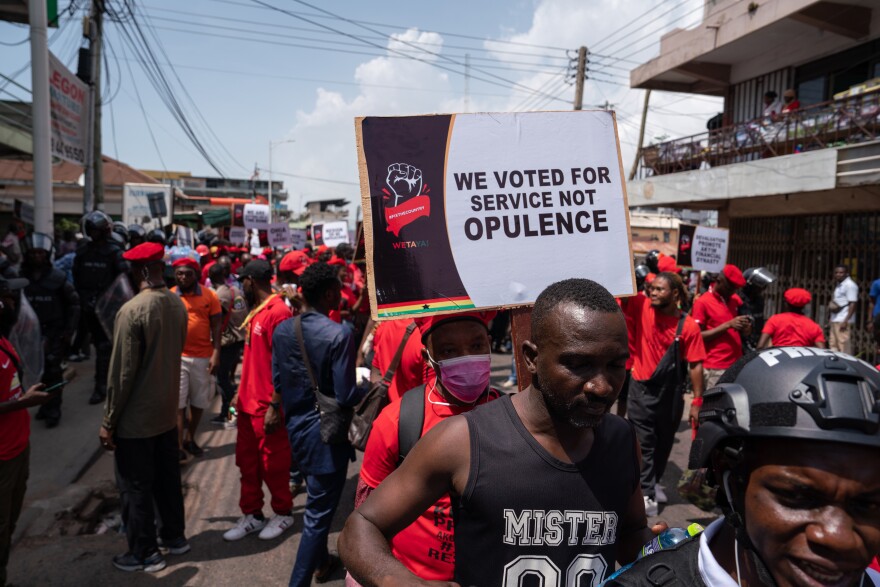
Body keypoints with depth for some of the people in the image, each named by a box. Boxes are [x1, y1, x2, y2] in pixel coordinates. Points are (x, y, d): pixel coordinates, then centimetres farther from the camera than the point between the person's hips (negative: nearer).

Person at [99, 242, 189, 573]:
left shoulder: (131, 311, -22)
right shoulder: (178, 305, -1)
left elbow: (121, 372, -19)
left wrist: (109, 421, -10)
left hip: (135, 419, -7)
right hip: (167, 411, 7)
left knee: (135, 487, 9)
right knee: (168, 478, 20)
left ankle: (144, 553, 22)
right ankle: (174, 537, 34)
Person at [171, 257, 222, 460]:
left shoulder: (210, 296, -2)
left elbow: (216, 326, -1)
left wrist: (216, 353, -8)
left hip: (203, 357, 1)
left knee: (198, 402, 12)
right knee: (178, 402, 1)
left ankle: (190, 439, 29)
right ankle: (178, 446, 8)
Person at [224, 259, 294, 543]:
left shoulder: (277, 311, -18)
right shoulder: (255, 312, 11)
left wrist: (275, 406, -20)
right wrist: (241, 392, 17)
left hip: (267, 407, -8)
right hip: (248, 402, 9)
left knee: (273, 464, 7)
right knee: (247, 461, 16)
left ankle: (283, 513, 26)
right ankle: (252, 515, 30)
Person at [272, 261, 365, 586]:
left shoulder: (281, 330, -4)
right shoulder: (340, 334, -23)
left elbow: (277, 381, 5)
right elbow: (346, 396, -21)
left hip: (296, 425, 8)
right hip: (326, 430, -8)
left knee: (316, 501, 28)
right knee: (319, 511, 7)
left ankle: (321, 561, 47)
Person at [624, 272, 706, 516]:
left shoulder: (689, 326, -11)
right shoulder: (642, 307, -8)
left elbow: (695, 365, -8)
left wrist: (697, 400, -9)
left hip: (671, 392, 1)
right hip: (641, 389, -1)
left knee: (664, 441, 19)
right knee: (644, 443, 1)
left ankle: (655, 482, 40)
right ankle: (647, 494, 6)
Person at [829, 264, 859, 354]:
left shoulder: (850, 285, -10)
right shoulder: (839, 285, 18)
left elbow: (853, 304, -15)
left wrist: (846, 320, -20)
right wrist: (831, 304, 9)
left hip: (843, 320, -9)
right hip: (835, 320, 9)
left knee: (844, 345, -9)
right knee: (833, 345, 12)